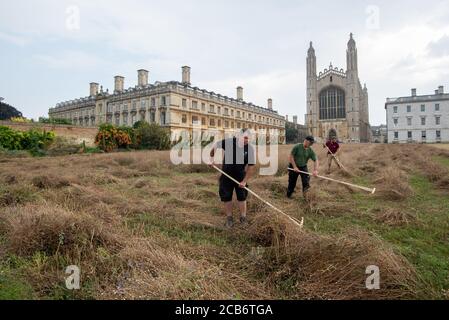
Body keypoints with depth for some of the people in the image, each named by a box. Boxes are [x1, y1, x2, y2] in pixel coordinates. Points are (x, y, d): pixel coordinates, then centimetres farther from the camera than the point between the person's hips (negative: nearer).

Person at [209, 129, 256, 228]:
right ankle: (229, 218, 24)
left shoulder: (250, 149, -18)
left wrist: (245, 181, -15)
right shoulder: (228, 142, -18)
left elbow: (251, 167, -13)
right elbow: (214, 146, -3)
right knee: (226, 197, 7)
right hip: (226, 175, 1)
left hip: (240, 176, 0)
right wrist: (211, 159, -7)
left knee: (242, 197, 6)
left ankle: (243, 218, 24)